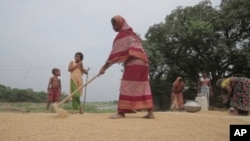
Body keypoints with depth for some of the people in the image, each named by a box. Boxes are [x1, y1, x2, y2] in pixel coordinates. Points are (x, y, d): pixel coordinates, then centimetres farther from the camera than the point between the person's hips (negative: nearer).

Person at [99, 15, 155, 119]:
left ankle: (121, 112, -5)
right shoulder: (131, 33, 22)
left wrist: (105, 66, -6)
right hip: (142, 62, 9)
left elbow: (115, 52, -9)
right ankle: (150, 112, 9)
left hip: (133, 63, -9)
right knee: (143, 87, 8)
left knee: (126, 87, -7)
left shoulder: (122, 34, -5)